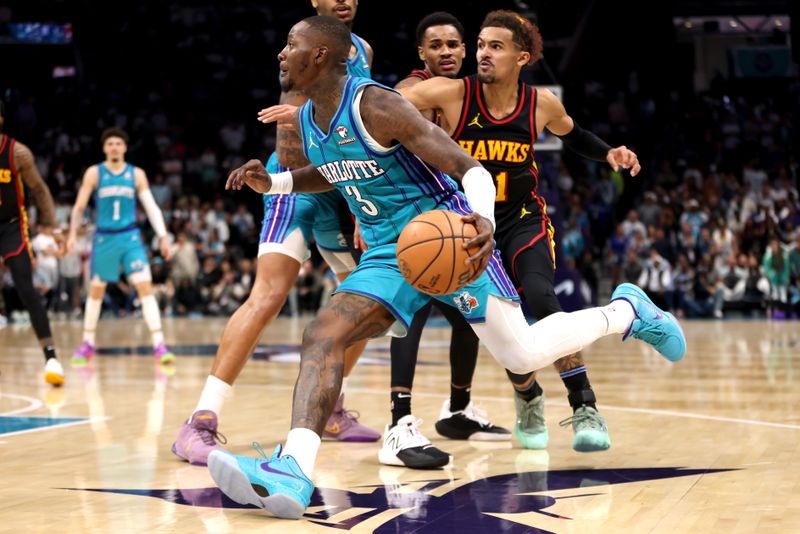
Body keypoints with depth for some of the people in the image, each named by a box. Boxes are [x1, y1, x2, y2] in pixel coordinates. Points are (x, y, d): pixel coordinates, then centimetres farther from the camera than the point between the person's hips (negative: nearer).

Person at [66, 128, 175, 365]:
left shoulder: (136, 174, 3)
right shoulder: (94, 173, 1)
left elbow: (151, 206, 3)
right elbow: (79, 206, 5)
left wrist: (162, 236, -7)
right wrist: (73, 233, -5)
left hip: (130, 236, 0)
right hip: (104, 237, 0)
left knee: (145, 286, -13)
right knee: (96, 291, 11)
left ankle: (159, 345, -16)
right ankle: (88, 344, 27)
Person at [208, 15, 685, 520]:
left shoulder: (375, 105, -20)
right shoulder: (306, 121, 4)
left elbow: (471, 169, -22)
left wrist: (485, 220, -43)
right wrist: (273, 182, 10)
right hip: (387, 253, 7)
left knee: (523, 354, -4)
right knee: (322, 336, -17)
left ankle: (627, 309, 23)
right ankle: (293, 470, -33)